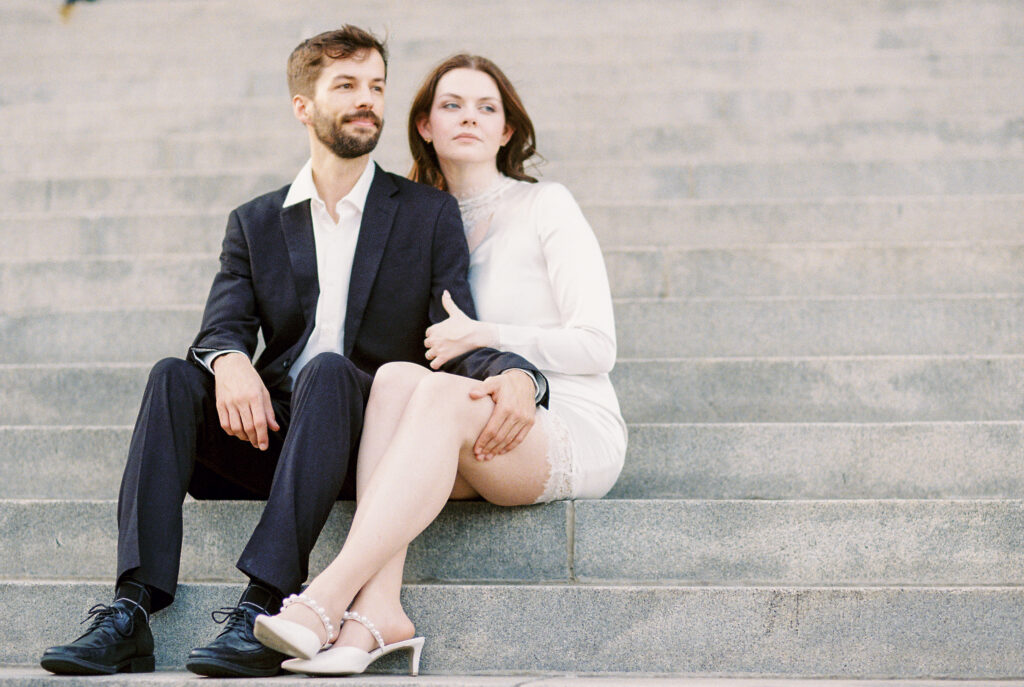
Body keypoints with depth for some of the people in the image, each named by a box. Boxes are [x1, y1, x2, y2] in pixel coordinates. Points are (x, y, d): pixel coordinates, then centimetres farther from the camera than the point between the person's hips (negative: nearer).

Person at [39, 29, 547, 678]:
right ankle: (132, 611, -35)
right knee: (174, 377, -23)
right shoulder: (255, 224, 16)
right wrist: (229, 362, -25)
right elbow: (223, 327, 1)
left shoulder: (430, 213, 9)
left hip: (370, 443, -2)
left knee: (327, 370, -33)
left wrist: (515, 374, -25)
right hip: (268, 437, 3)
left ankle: (264, 605, -43)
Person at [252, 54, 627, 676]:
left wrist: (484, 336, -14)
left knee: (438, 393, -34)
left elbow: (596, 346, -4)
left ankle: (327, 600, -45)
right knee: (395, 376, -28)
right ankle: (380, 609, -42)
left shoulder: (545, 207, 2)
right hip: (479, 442, 4)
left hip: (573, 433, -4)